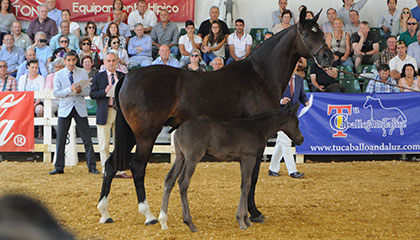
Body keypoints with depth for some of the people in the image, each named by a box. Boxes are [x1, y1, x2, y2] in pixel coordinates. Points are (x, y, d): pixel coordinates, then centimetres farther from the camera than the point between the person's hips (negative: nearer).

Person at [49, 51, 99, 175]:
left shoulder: (83, 73, 5)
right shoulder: (59, 75, 2)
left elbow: (88, 91, 2)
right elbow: (56, 93, -6)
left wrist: (80, 90, -20)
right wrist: (70, 90, -20)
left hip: (80, 109, 0)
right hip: (65, 109, 0)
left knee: (87, 138, -1)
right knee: (60, 139, 1)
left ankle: (92, 167, 5)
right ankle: (59, 167, 10)